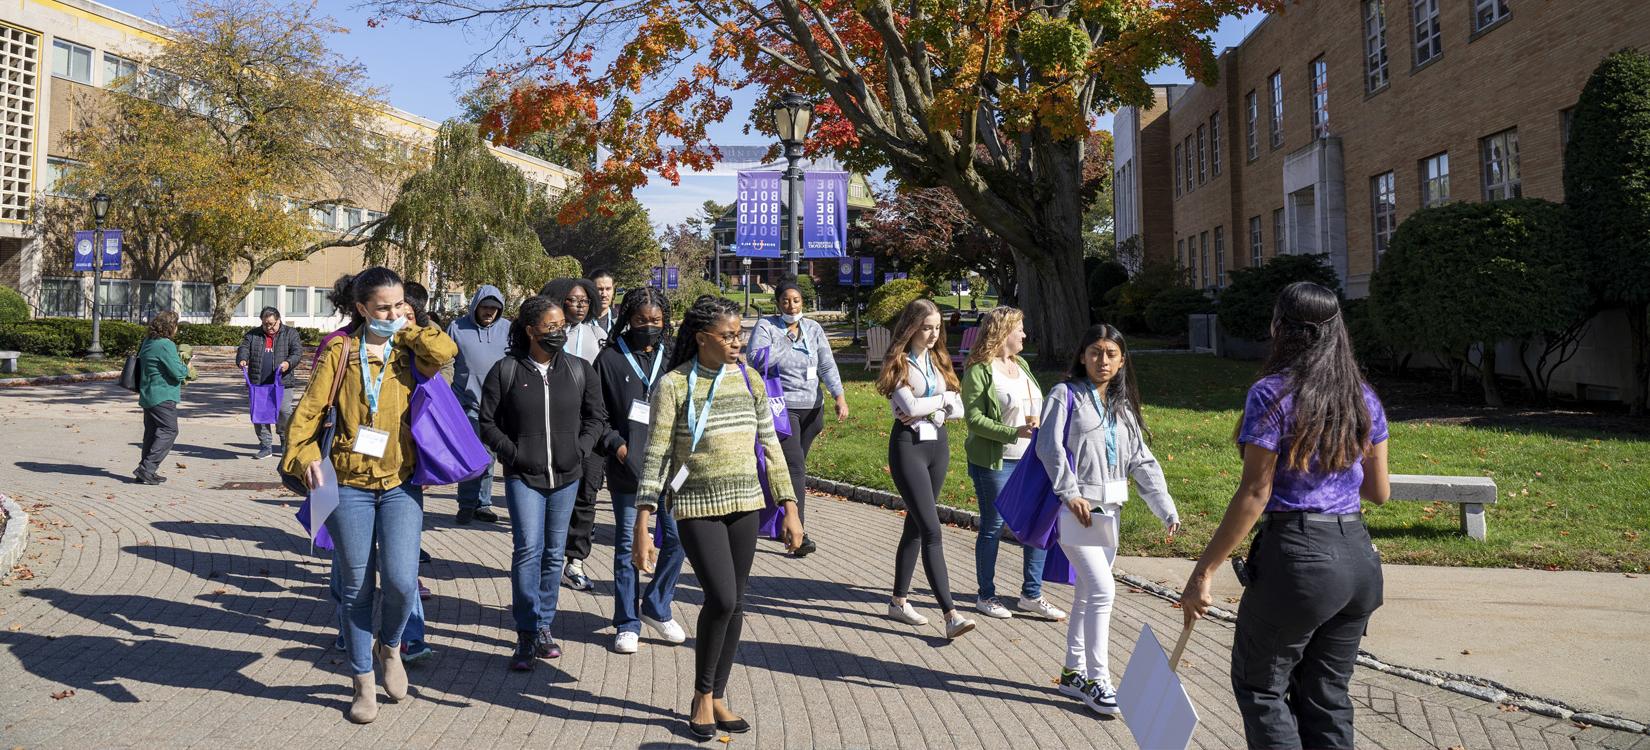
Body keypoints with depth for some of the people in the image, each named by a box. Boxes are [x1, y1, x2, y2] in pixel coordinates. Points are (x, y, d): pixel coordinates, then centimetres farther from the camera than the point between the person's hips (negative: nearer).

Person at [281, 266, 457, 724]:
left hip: (401, 484, 0)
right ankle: (363, 682, 23)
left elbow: (446, 351, -19)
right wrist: (303, 453, -19)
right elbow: (311, 407, -3)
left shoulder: (411, 350, 3)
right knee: (357, 587, 7)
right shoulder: (341, 350, 2)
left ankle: (390, 646, 22)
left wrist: (408, 330, -4)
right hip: (349, 484, 0)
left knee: (401, 580, -11)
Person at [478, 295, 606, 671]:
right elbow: (487, 421, 2)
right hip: (523, 476, -3)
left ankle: (544, 626, 24)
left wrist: (579, 450, 1)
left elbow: (596, 415, 12)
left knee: (554, 553, 11)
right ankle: (527, 634, -3)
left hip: (566, 475, 3)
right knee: (528, 549, -13)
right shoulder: (506, 371, -4)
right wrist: (512, 454, -6)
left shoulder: (579, 370, 4)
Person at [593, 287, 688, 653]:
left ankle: (656, 607, 24)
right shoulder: (610, 359, 0)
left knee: (677, 538, 2)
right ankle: (627, 623, 19)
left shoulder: (671, 358, 7)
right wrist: (616, 445, -10)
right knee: (627, 545, 6)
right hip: (627, 468, -2)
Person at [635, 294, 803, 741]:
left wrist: (789, 507, 5)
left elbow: (770, 445, 8)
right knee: (721, 598, -13)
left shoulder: (748, 380, 5)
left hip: (745, 504, 5)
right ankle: (702, 697, 10)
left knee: (735, 603, 8)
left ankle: (717, 698, 25)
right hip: (697, 507, -5)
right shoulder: (674, 385, -8)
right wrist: (642, 524, -14)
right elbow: (656, 455, -9)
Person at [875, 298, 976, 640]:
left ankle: (899, 601, 23)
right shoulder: (899, 363, -6)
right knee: (931, 530, -12)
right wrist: (943, 397, -4)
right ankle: (950, 614, -15)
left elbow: (959, 409, 8)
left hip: (938, 445, 7)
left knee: (916, 526, 12)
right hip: (909, 446, -6)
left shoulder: (938, 360, 13)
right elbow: (910, 405, -19)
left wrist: (930, 412, -10)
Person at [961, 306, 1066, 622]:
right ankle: (986, 596, 18)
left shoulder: (1022, 366, 13)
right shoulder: (979, 370, -10)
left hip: (1029, 460, 7)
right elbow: (974, 418, -16)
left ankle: (1031, 595, 17)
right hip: (994, 462, -7)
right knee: (992, 526, 4)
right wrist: (1014, 433, -23)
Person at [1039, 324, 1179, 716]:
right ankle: (1096, 680, -4)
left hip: (1108, 511, 7)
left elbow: (1142, 461, 9)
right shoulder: (1066, 395, -3)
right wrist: (1070, 493, -22)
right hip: (1074, 510, -7)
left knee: (1088, 592, 13)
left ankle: (1074, 672, 25)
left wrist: (1167, 510, 1)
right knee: (1102, 589, -14)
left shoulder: (1123, 406, 14)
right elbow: (1049, 446, -13)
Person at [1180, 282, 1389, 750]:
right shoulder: (1363, 398, 8)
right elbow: (1379, 491, 12)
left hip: (1297, 557, -6)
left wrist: (1203, 572, -12)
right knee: (1327, 695, 16)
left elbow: (1255, 494, -15)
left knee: (1259, 685, 10)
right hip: (1358, 558, 7)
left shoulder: (1272, 394, -11)